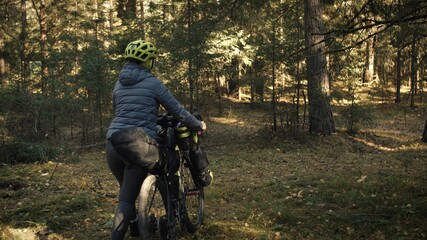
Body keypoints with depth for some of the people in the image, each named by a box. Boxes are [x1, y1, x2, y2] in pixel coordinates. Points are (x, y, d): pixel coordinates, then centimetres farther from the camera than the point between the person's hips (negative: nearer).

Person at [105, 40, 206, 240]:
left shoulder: (119, 83, 17)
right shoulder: (153, 83, 0)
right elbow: (177, 110, 3)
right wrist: (198, 125, 18)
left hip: (114, 141, 5)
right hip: (139, 143, -5)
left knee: (126, 192, 21)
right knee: (127, 198, -4)